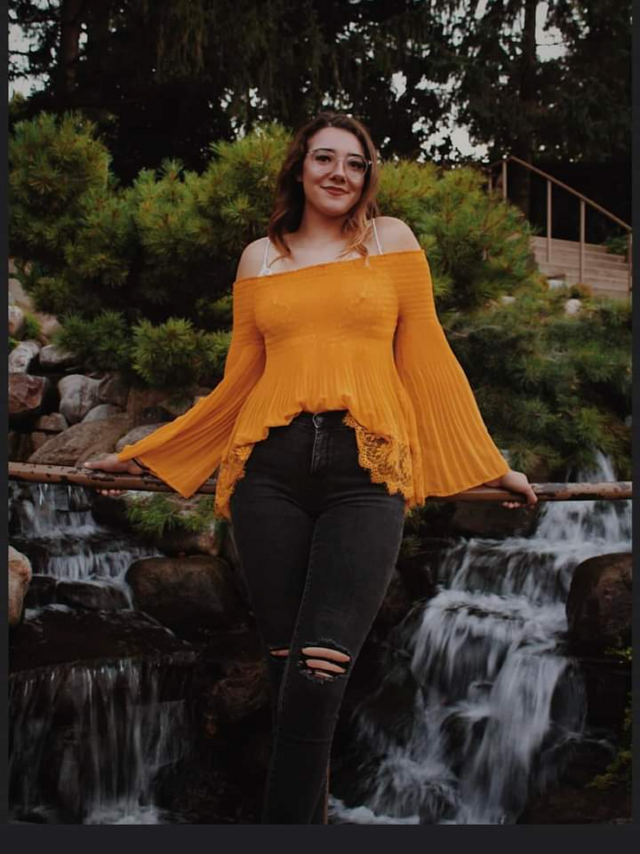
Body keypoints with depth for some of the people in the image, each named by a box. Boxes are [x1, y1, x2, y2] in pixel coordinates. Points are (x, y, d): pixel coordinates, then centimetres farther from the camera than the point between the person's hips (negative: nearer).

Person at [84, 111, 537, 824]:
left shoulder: (392, 240, 14)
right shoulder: (260, 257, 18)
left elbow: (426, 359, 14)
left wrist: (488, 465, 14)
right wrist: (142, 456, 19)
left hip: (367, 472, -2)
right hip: (270, 469, 2)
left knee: (317, 679, -15)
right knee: (285, 674, 1)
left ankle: (287, 817, 1)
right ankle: (306, 814, 18)